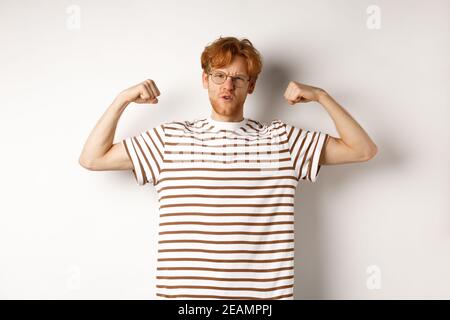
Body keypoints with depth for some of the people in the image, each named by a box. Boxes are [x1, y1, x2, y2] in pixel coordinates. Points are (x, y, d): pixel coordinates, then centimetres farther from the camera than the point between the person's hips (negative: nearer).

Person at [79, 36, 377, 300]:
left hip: (263, 292, 0)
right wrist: (123, 99, -2)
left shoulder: (281, 139, 3)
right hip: (183, 292, 1)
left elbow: (363, 150, 3)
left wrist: (321, 96, -4)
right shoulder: (171, 138, 4)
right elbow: (92, 159, 6)